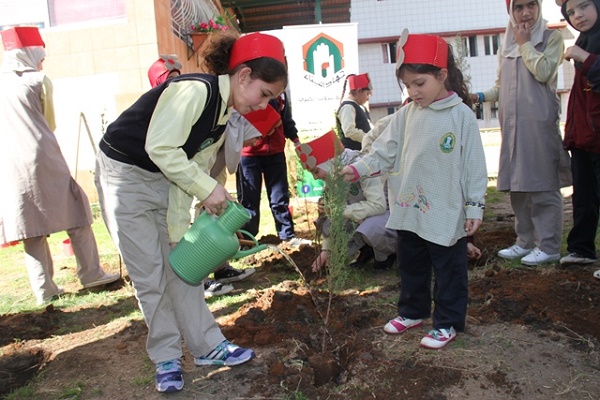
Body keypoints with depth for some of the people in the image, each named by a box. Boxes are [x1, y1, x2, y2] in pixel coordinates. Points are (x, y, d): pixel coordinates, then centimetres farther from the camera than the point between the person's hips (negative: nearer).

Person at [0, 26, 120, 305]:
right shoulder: (39, 81, 1)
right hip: (44, 160, -4)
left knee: (31, 227, 7)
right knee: (75, 212, 7)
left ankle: (44, 290, 10)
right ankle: (90, 274, 12)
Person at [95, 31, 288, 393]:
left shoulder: (225, 111, 2)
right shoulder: (196, 90, -25)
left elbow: (196, 163, 1)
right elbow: (159, 147, -30)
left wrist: (180, 222, -6)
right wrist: (208, 189, -25)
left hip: (165, 179, 8)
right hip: (125, 174, -8)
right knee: (150, 274, -1)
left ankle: (207, 345, 19)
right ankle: (166, 358, 14)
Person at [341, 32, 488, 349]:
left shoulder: (461, 116, -10)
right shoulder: (407, 115, 3)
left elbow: (474, 165, -8)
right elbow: (384, 151, 1)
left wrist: (475, 206, -8)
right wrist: (359, 168, -14)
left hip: (446, 214, -5)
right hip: (408, 211, 6)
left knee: (449, 269, 10)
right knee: (410, 266, 20)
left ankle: (448, 323, 25)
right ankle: (412, 311, 39)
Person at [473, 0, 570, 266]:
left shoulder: (551, 38, 6)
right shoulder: (506, 47, 19)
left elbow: (543, 72, -11)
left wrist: (525, 44, -2)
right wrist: (480, 97, 4)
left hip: (540, 122, -5)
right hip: (512, 125, 5)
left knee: (543, 186, -5)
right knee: (517, 186, 7)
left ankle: (548, 246, 2)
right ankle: (526, 242, 18)